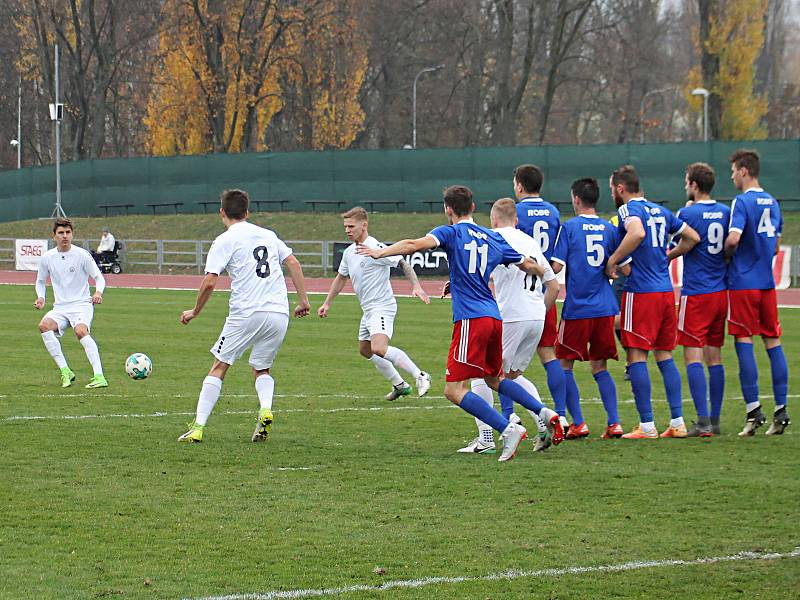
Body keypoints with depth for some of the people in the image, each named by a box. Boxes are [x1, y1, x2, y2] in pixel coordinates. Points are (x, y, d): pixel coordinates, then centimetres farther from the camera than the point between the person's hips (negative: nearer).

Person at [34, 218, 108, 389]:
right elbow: (40, 281, 20)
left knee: (81, 331, -34)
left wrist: (98, 292, -23)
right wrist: (40, 297, 0)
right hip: (60, 308, 4)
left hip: (82, 305, -4)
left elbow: (99, 278, -1)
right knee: (44, 325, -28)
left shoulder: (82, 255, -5)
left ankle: (99, 376, -41)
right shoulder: (47, 257, 5)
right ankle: (65, 371, -24)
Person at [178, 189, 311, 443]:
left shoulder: (224, 241, 0)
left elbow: (209, 282, -7)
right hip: (279, 314, 4)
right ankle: (266, 409, -10)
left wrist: (194, 312, 6)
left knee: (219, 367, 6)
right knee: (262, 369, 19)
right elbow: (294, 264, 10)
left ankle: (198, 427, 0)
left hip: (246, 313, -4)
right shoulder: (268, 235, 16)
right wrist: (303, 300, 13)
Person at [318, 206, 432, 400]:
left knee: (379, 348, -28)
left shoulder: (376, 248, -17)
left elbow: (403, 263, -18)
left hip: (382, 307, -10)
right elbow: (341, 277, 25)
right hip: (368, 309, 10)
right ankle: (399, 385, 30)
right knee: (365, 349, 19)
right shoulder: (349, 252, 11)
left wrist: (416, 286, -30)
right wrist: (327, 303, 26)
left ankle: (420, 376, -21)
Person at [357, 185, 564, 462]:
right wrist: (549, 275, 47)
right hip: (494, 318, 7)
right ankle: (545, 413, 17)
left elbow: (416, 244, -18)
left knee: (454, 390, -7)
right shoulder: (493, 238, 17)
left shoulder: (451, 233, 1)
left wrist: (380, 252, -15)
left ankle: (509, 430, -19)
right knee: (495, 379, 28)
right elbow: (529, 265, 28)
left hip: (470, 320, -7)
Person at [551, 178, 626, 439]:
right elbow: (625, 268, 6)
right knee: (599, 366, 13)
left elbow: (556, 266, -11)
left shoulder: (569, 227, -6)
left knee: (565, 364, 8)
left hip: (577, 308, -4)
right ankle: (614, 423, 3)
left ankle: (578, 424, 1)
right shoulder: (609, 229, 6)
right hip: (604, 308, 4)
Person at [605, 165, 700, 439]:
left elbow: (637, 233, -30)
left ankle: (647, 425, -5)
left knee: (636, 355, -3)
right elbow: (693, 237, 20)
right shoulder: (661, 211, 15)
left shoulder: (628, 209, -8)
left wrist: (613, 260, -19)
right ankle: (677, 423, 8)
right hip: (666, 290, 7)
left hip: (641, 291, -7)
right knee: (664, 355, 12)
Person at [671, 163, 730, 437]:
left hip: (696, 294, -6)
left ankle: (703, 421, -14)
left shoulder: (687, 214, -11)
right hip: (721, 291, 6)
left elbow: (674, 250, -4)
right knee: (714, 357, 11)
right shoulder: (726, 212, 7)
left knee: (693, 356, -6)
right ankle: (715, 420, 13)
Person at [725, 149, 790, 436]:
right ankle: (781, 410, 6)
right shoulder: (772, 203, 13)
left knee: (744, 342, -4)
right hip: (767, 282, 7)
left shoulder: (742, 202, -11)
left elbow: (733, 238, -23)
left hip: (743, 283, -7)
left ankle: (753, 409, -8)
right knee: (773, 342, 7)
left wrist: (726, 255, -4)